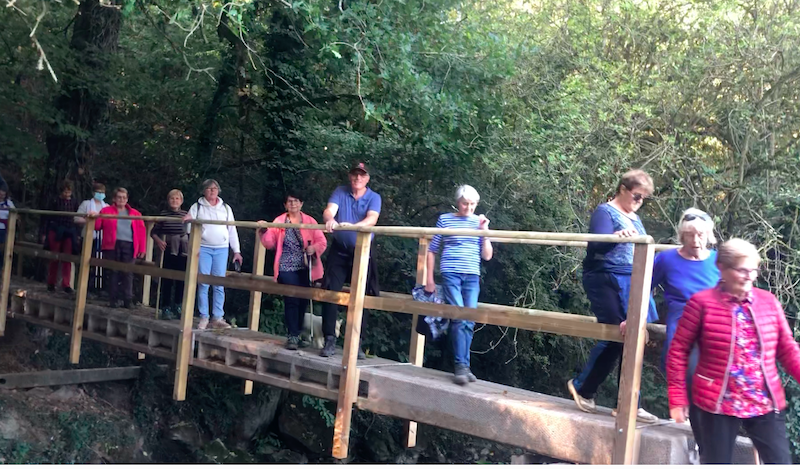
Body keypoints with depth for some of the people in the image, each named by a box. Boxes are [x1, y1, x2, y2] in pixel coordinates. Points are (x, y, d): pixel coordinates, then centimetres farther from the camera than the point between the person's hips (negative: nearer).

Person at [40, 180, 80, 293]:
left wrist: (77, 234, 7)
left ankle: (66, 284, 1)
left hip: (69, 232, 2)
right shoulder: (54, 202, -2)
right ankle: (51, 283, 13)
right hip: (55, 231, -1)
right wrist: (43, 233, -3)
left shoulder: (74, 203, 5)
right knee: (54, 258, 4)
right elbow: (46, 218, 0)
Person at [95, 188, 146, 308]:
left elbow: (141, 232, 9)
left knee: (128, 273, -4)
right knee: (113, 272, 0)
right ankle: (112, 300, 6)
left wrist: (142, 249, 2)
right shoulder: (106, 211, 14)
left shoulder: (135, 213, 15)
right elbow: (97, 226, 11)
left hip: (129, 246, 0)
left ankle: (128, 300, -2)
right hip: (112, 245, 0)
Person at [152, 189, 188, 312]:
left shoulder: (186, 214, 5)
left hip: (182, 251, 1)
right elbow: (154, 232, 5)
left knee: (181, 280, 4)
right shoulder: (163, 214, 2)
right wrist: (158, 240, -11)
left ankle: (178, 306, 15)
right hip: (167, 251, -1)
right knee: (167, 280, 2)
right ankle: (166, 307, 10)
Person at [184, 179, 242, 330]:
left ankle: (218, 318, 4)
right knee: (203, 284, -3)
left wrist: (236, 251, 8)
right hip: (203, 248, -2)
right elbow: (190, 228, 3)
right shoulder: (197, 207, 7)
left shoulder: (225, 208, 13)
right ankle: (203, 317, 3)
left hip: (221, 249, 2)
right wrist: (188, 221, -21)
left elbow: (232, 230, 13)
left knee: (219, 284, 1)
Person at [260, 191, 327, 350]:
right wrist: (265, 231, -11)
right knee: (292, 300, -11)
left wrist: (314, 248, -17)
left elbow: (322, 242, 3)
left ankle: (297, 333, 22)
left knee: (303, 301, 6)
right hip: (287, 267, -1)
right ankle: (293, 336, -4)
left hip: (305, 268, 1)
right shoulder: (279, 222, 8)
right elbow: (269, 243, 5)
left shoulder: (310, 221, 7)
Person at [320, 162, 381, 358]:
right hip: (339, 250, 1)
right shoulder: (340, 192, 2)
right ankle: (329, 340, 2)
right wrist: (329, 220, -41)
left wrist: (352, 226, -42)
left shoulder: (374, 197, -3)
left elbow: (372, 219, -22)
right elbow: (329, 210, -15)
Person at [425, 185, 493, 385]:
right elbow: (432, 250, 8)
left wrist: (484, 231, -3)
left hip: (472, 277, 3)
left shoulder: (479, 222, 10)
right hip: (451, 274, -3)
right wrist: (429, 279, 4)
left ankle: (464, 366, 13)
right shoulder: (445, 220, 4)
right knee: (459, 318, -14)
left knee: (469, 323, 2)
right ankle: (461, 366, -9)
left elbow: (487, 256, 8)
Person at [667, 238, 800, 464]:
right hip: (718, 403, -3)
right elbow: (678, 351, -4)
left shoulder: (768, 301, 3)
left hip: (766, 403, 3)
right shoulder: (701, 302, -8)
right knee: (717, 462, 10)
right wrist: (678, 398, -5)